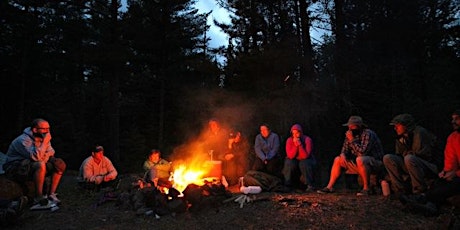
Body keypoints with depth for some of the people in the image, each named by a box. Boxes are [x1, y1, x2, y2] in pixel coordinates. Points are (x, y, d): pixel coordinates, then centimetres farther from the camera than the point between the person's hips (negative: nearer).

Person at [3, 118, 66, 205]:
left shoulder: (43, 138, 0)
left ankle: (51, 194, -5)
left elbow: (51, 152, 3)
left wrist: (46, 156, -18)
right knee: (41, 165, -36)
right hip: (16, 168, -8)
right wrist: (45, 142, -31)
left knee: (60, 163, -8)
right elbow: (36, 157, -35)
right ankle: (38, 198, -22)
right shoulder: (23, 140, -23)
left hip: (34, 164, 8)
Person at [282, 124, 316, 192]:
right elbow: (290, 156, -23)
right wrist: (295, 145, -33)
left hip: (306, 160, -1)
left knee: (304, 163, -33)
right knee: (289, 163, -29)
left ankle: (309, 185, -17)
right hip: (294, 160, 1)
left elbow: (305, 156, -27)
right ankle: (287, 184, -12)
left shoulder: (307, 140, -21)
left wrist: (300, 145, -36)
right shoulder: (289, 140, -15)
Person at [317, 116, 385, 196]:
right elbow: (345, 149, 13)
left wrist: (352, 140, -27)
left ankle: (366, 188, -24)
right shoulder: (350, 134, 4)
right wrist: (343, 155, -9)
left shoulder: (368, 134, -19)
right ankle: (329, 187, 0)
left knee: (360, 159, -38)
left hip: (375, 162, -8)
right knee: (338, 159, 3)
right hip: (360, 164, 8)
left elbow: (363, 152, -31)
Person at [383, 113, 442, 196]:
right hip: (412, 164, 7)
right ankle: (401, 190, -11)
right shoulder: (400, 138, 9)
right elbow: (399, 156, 13)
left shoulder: (419, 132, -13)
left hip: (431, 166, -7)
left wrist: (406, 153, -9)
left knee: (409, 158, -37)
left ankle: (420, 191, -23)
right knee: (387, 158, -10)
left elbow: (425, 155, -19)